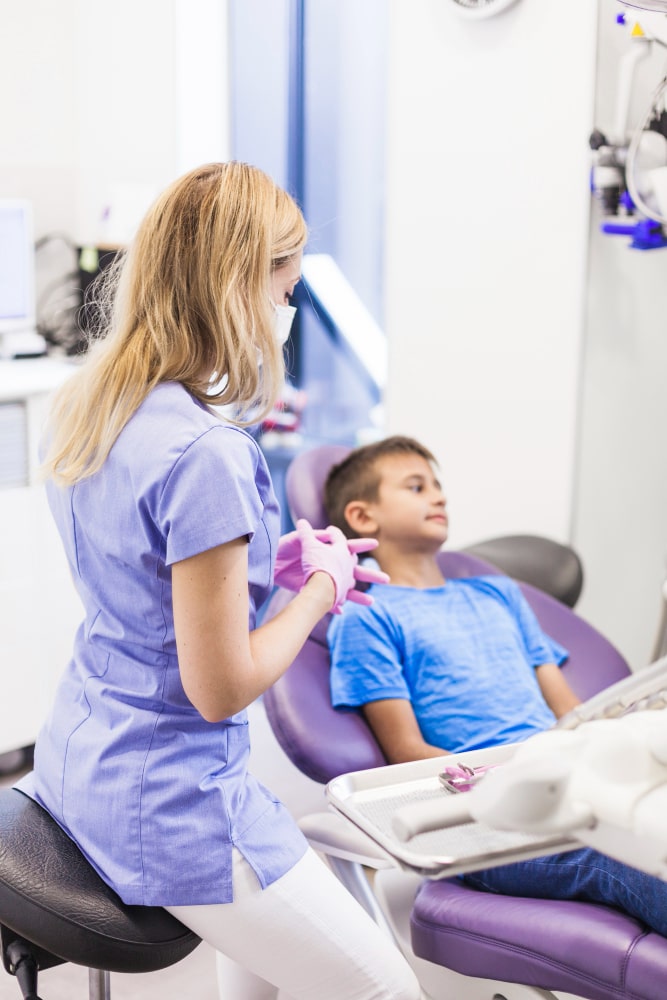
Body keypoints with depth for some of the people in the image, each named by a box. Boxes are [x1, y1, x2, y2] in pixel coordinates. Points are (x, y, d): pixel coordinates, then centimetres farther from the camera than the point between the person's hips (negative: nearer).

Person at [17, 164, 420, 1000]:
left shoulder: (82, 405, 1)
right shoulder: (205, 453, -28)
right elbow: (221, 689, -23)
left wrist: (274, 560, 7)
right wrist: (318, 591, -8)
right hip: (165, 800, -9)